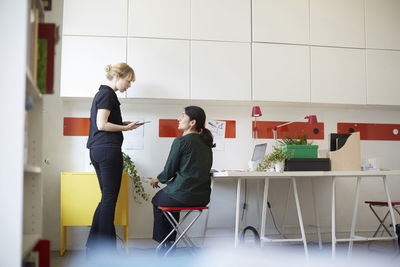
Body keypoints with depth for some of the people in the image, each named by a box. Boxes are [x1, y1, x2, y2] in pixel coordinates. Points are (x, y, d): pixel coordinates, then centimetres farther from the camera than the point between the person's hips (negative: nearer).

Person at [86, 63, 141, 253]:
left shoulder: (102, 93, 20)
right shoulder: (107, 94, -9)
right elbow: (102, 125, -17)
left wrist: (122, 124, 12)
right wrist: (126, 128, -7)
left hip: (97, 151, 10)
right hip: (108, 150, -10)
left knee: (107, 198, 13)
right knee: (110, 199, -3)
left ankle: (93, 246, 17)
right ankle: (104, 248, 4)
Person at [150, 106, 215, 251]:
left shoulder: (181, 141, -13)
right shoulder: (205, 142, 9)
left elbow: (169, 171, -9)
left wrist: (157, 179, 12)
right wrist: (170, 179, 25)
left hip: (184, 195, -7)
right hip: (203, 197, 7)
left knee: (157, 200, 25)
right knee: (171, 197, 35)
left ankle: (163, 241, 32)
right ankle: (171, 241, 36)